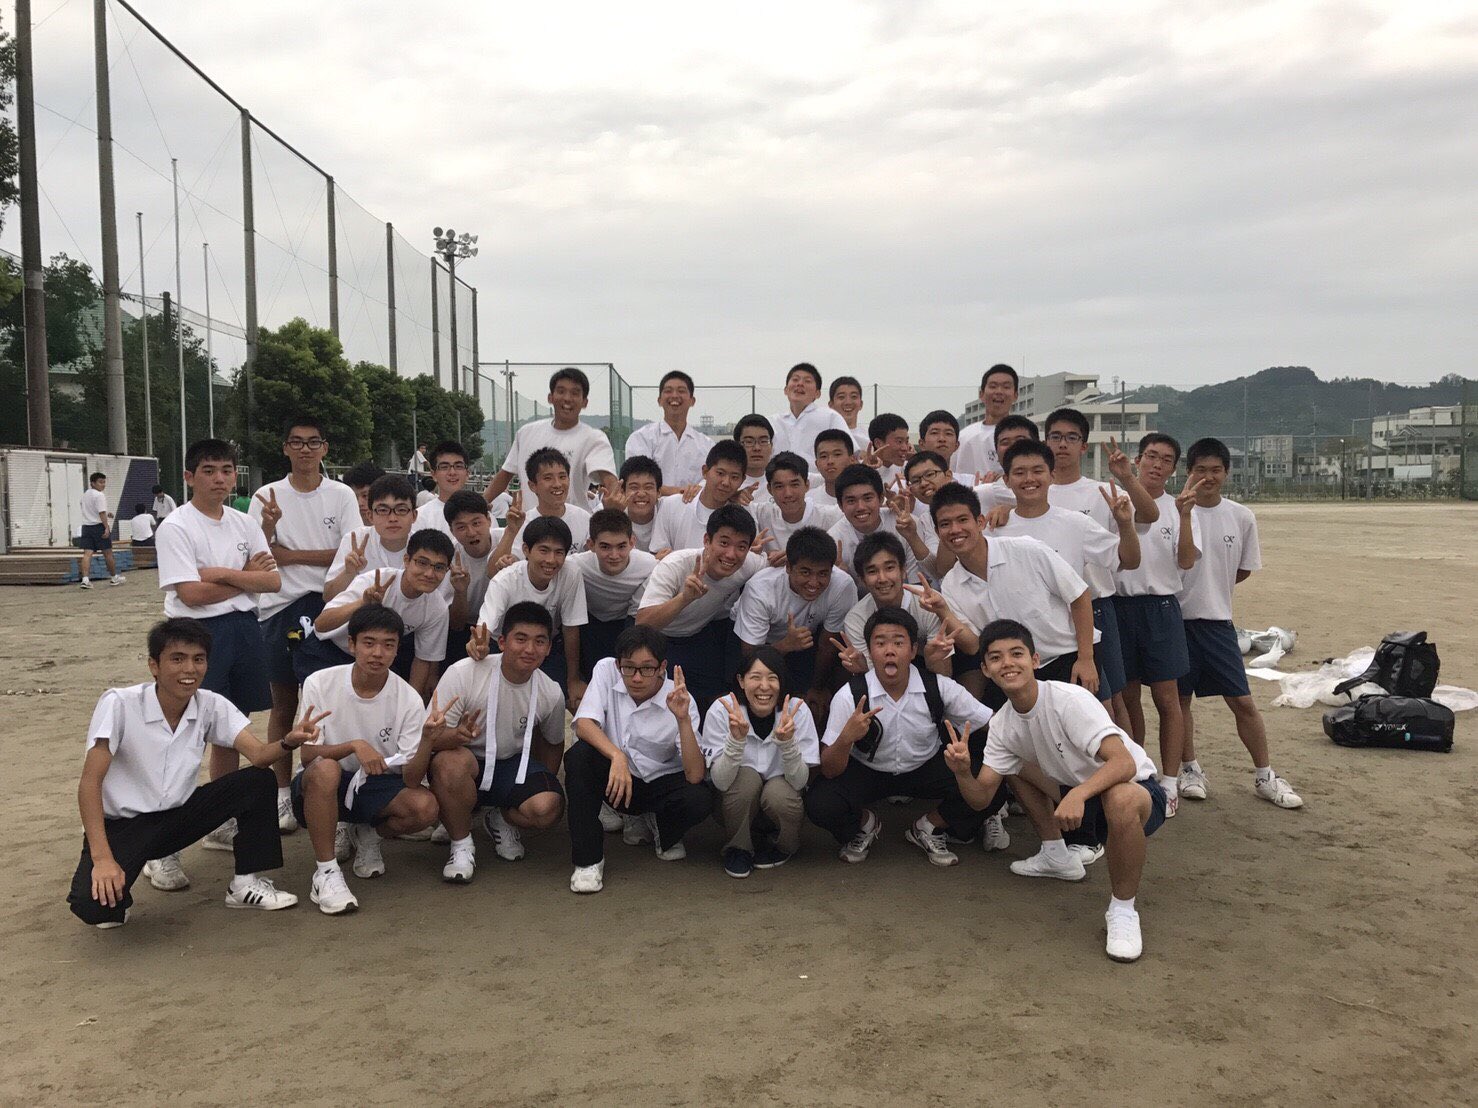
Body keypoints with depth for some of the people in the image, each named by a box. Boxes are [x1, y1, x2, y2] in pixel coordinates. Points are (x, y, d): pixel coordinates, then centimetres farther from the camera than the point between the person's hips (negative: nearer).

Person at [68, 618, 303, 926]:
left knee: (259, 782, -17)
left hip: (178, 815, 4)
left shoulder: (212, 705, -10)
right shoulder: (119, 704, -21)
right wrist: (102, 858, -30)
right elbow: (90, 783, -22)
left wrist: (288, 742, -46)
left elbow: (258, 755, -22)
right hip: (120, 824, -4)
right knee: (93, 906, -31)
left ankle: (246, 883, -3)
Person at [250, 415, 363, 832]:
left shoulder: (342, 495, 1)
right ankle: (283, 793, 19)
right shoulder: (267, 496, 5)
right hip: (280, 608, 1)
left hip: (328, 606, -1)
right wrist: (268, 527, -19)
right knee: (283, 706, 9)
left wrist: (289, 555, -10)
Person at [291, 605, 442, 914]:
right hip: (322, 786, -2)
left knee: (426, 807, -28)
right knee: (325, 770, -37)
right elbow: (308, 755, -15)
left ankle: (365, 835, 7)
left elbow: (411, 779, -17)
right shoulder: (320, 684, -14)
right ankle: (326, 871, -20)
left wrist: (427, 738, -36)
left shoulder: (408, 699, -13)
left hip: (376, 786, 2)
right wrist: (354, 745, -33)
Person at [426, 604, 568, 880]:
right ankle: (461, 845, -11)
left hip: (513, 764, 3)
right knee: (451, 762, -39)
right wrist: (455, 735, -44)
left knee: (548, 808, -27)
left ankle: (501, 819, 11)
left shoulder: (551, 694, -9)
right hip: (465, 760, -2)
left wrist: (544, 784, 4)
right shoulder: (462, 674, -22)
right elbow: (429, 737, -22)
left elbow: (553, 743, 11)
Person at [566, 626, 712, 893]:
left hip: (660, 783, 0)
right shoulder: (606, 670, -14)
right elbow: (583, 724, -26)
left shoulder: (680, 700, -19)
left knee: (700, 799, -30)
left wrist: (683, 719, -36)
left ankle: (660, 829, 8)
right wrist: (617, 756, -42)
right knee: (578, 755, -30)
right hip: (618, 779, 1)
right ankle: (588, 858, -17)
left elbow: (695, 776, -25)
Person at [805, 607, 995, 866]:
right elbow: (829, 771, -21)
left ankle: (928, 828, 7)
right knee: (820, 804, -28)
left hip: (926, 767, 1)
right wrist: (846, 738, -42)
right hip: (867, 771, -1)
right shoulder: (850, 696, -21)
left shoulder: (939, 688, -19)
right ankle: (865, 824, 10)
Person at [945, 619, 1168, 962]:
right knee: (1014, 768, 5)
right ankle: (1057, 857, 19)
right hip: (1077, 796, 7)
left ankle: (1123, 909, -18)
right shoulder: (1002, 725, -3)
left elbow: (1124, 763, -36)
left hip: (1137, 789, -7)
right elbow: (981, 798, -4)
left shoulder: (1069, 700, -25)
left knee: (1120, 798, -40)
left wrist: (1078, 794, -52)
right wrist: (963, 771, -26)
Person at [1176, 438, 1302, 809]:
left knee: (1242, 701, 3)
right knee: (1180, 698, 9)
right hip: (1177, 618, -1)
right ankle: (1190, 770, 24)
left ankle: (1265, 777, 16)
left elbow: (1244, 569, 11)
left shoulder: (1241, 517, 1)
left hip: (1217, 621, 2)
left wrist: (1210, 589, 5)